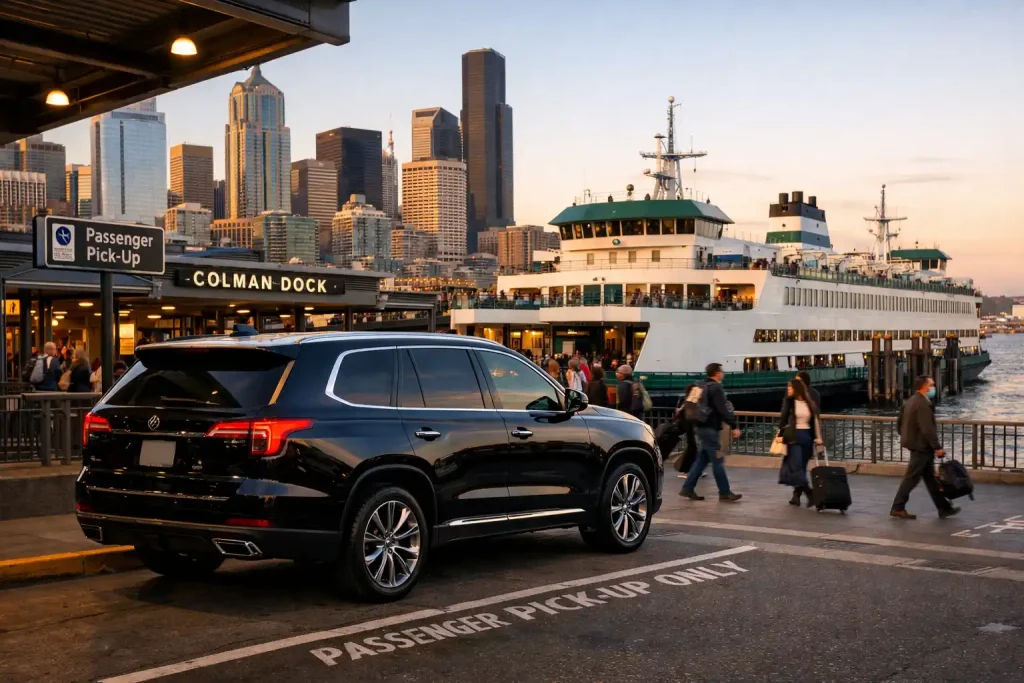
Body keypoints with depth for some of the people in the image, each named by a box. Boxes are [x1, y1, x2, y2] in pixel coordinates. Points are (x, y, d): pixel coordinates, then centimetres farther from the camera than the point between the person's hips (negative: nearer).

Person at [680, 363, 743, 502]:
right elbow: (723, 410, -20)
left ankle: (687, 489, 11)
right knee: (718, 462, -5)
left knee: (702, 460, 12)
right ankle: (725, 493, -2)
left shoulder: (706, 387, 17)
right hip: (710, 428, -10)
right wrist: (734, 426, -19)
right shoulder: (716, 387, -13)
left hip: (703, 427, 10)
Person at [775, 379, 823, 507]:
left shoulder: (810, 403, 8)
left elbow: (815, 421, 9)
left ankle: (797, 495, 1)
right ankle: (810, 494, -2)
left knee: (801, 467, 1)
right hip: (793, 437, -2)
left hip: (807, 437, 2)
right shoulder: (789, 401, 1)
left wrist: (818, 438, 3)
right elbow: (783, 419, -2)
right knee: (796, 467, -7)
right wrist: (781, 435, -9)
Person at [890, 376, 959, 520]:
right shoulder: (923, 404, -20)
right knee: (912, 478, -3)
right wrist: (937, 447, -20)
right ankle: (898, 508, 3)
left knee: (930, 477, 12)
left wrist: (906, 437, 23)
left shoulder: (911, 401, 11)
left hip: (915, 444, 10)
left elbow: (899, 422, 17)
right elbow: (927, 429, -24)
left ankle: (943, 507, 18)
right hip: (921, 446, -10)